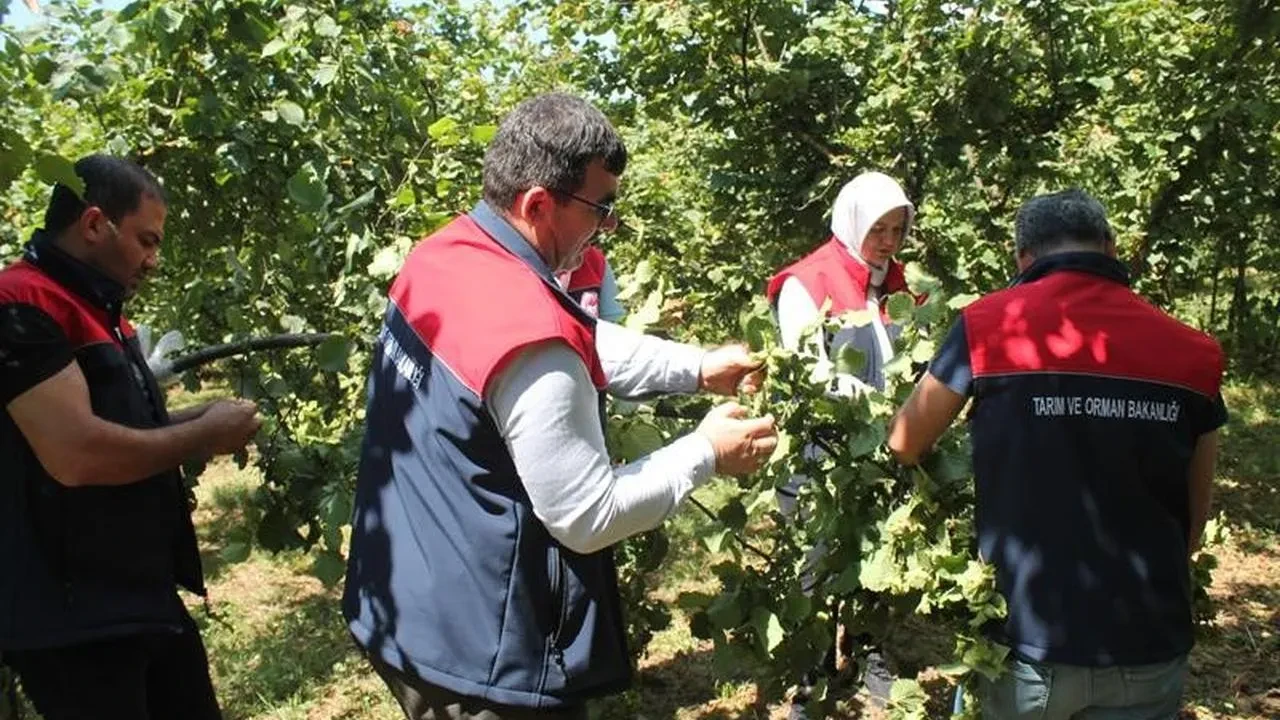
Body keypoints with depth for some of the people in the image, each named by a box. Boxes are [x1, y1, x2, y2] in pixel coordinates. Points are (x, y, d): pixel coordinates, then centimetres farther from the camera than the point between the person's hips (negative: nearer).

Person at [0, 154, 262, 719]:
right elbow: (76, 454, -28)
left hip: (144, 594, 10)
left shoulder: (98, 311, 15)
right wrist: (205, 434, -15)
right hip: (73, 616, -10)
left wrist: (198, 421, 6)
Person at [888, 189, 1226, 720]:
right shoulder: (1190, 353, -2)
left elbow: (905, 445, 4)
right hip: (1149, 646, 2)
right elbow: (1195, 518, 6)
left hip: (1029, 638, -1)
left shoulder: (990, 325, -8)